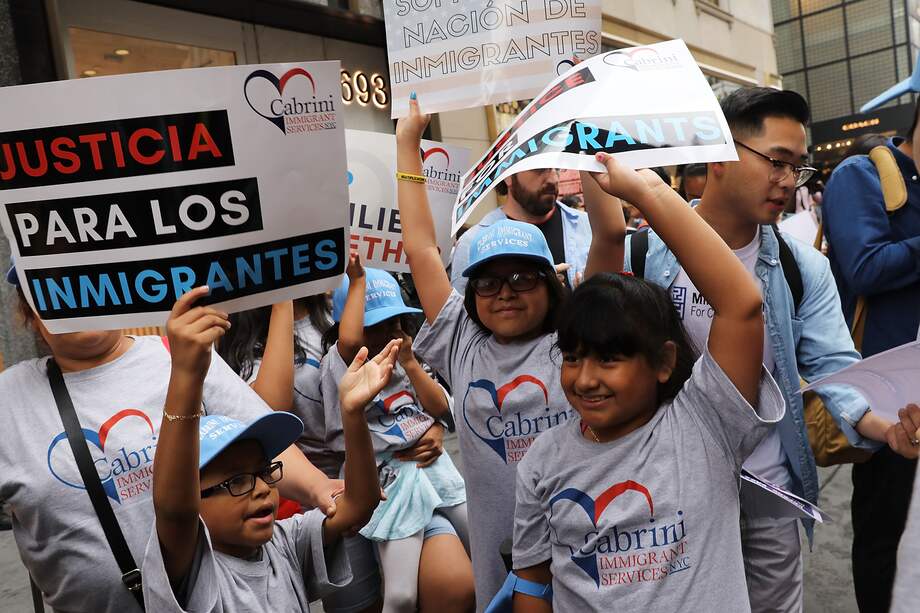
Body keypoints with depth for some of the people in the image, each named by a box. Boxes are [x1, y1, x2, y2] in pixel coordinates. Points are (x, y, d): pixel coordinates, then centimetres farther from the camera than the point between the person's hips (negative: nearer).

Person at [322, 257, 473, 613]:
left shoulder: (405, 364, 16)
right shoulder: (340, 365, -4)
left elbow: (440, 408, 8)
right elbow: (347, 340, -29)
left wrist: (410, 363, -1)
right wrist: (358, 281, -17)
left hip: (433, 467, 7)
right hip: (395, 479, -7)